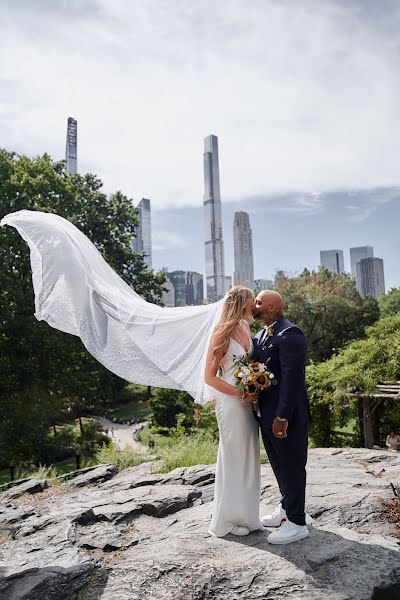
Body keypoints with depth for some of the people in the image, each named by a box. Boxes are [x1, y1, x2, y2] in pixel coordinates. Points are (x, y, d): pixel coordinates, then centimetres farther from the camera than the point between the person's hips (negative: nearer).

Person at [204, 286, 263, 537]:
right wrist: (241, 393, -18)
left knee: (249, 459, 16)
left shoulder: (246, 329, 6)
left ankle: (245, 515, 33)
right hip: (231, 403, -7)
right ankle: (227, 521, 24)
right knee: (232, 459, 6)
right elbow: (210, 377, -14)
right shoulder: (222, 335, -16)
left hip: (248, 403, 7)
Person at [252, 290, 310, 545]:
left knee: (292, 467, 5)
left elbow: (292, 378, -24)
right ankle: (286, 508, 41)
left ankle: (296, 523, 20)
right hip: (268, 414, 9)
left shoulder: (289, 334, -19)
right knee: (279, 464, 22)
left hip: (287, 416, -9)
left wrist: (282, 416, -24)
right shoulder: (261, 335, 11)